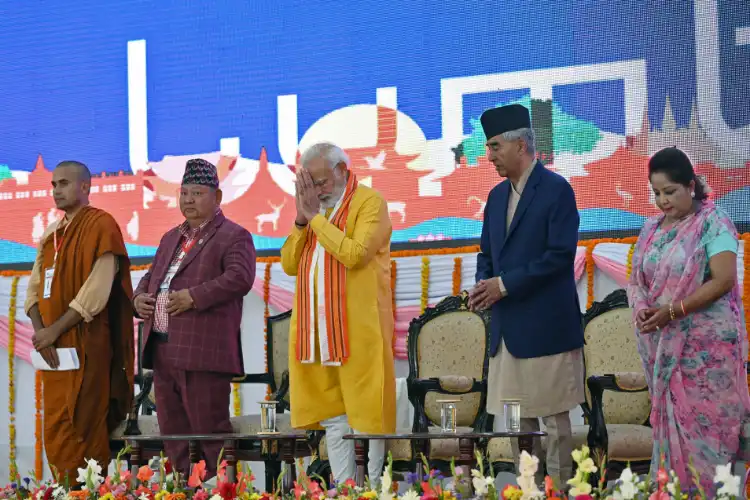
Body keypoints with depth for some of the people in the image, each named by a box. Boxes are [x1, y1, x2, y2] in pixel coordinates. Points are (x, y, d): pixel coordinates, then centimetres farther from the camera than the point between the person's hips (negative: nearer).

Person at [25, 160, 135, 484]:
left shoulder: (100, 225, -7)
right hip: (54, 347, 7)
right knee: (57, 430, 6)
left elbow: (98, 291, -15)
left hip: (86, 346, -7)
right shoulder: (51, 234, 16)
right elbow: (35, 288, 10)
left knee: (81, 429, -6)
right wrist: (40, 331, -8)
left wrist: (55, 330, -15)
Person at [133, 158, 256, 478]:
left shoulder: (234, 236, -2)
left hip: (203, 352, -8)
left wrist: (194, 296, -22)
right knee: (172, 433, 12)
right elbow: (151, 276, 31)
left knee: (210, 432, -6)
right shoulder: (171, 238, 24)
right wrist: (139, 297, 8)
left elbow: (240, 277, -17)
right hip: (163, 351, 8)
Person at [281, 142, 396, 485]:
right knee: (330, 414, 9)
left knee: (364, 409, -1)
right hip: (315, 327, 7)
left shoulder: (369, 202, -5)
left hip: (357, 326, -6)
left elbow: (354, 254, -20)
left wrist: (315, 216, -12)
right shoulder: (314, 207, 15)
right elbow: (289, 264, 10)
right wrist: (301, 219, -2)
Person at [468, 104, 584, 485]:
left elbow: (560, 256, -16)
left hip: (545, 327, -7)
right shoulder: (497, 195, 15)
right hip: (507, 327, 7)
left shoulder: (557, 190, -8)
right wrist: (483, 285, -1)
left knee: (554, 417, -1)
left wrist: (505, 284, -16)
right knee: (516, 421, 10)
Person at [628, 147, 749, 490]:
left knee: (706, 423, -4)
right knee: (669, 421, 9)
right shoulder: (651, 229, 11)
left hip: (706, 345, -6)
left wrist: (672, 311, -20)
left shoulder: (713, 223, -8)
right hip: (663, 346, 6)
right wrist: (641, 308, -10)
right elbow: (636, 279, 13)